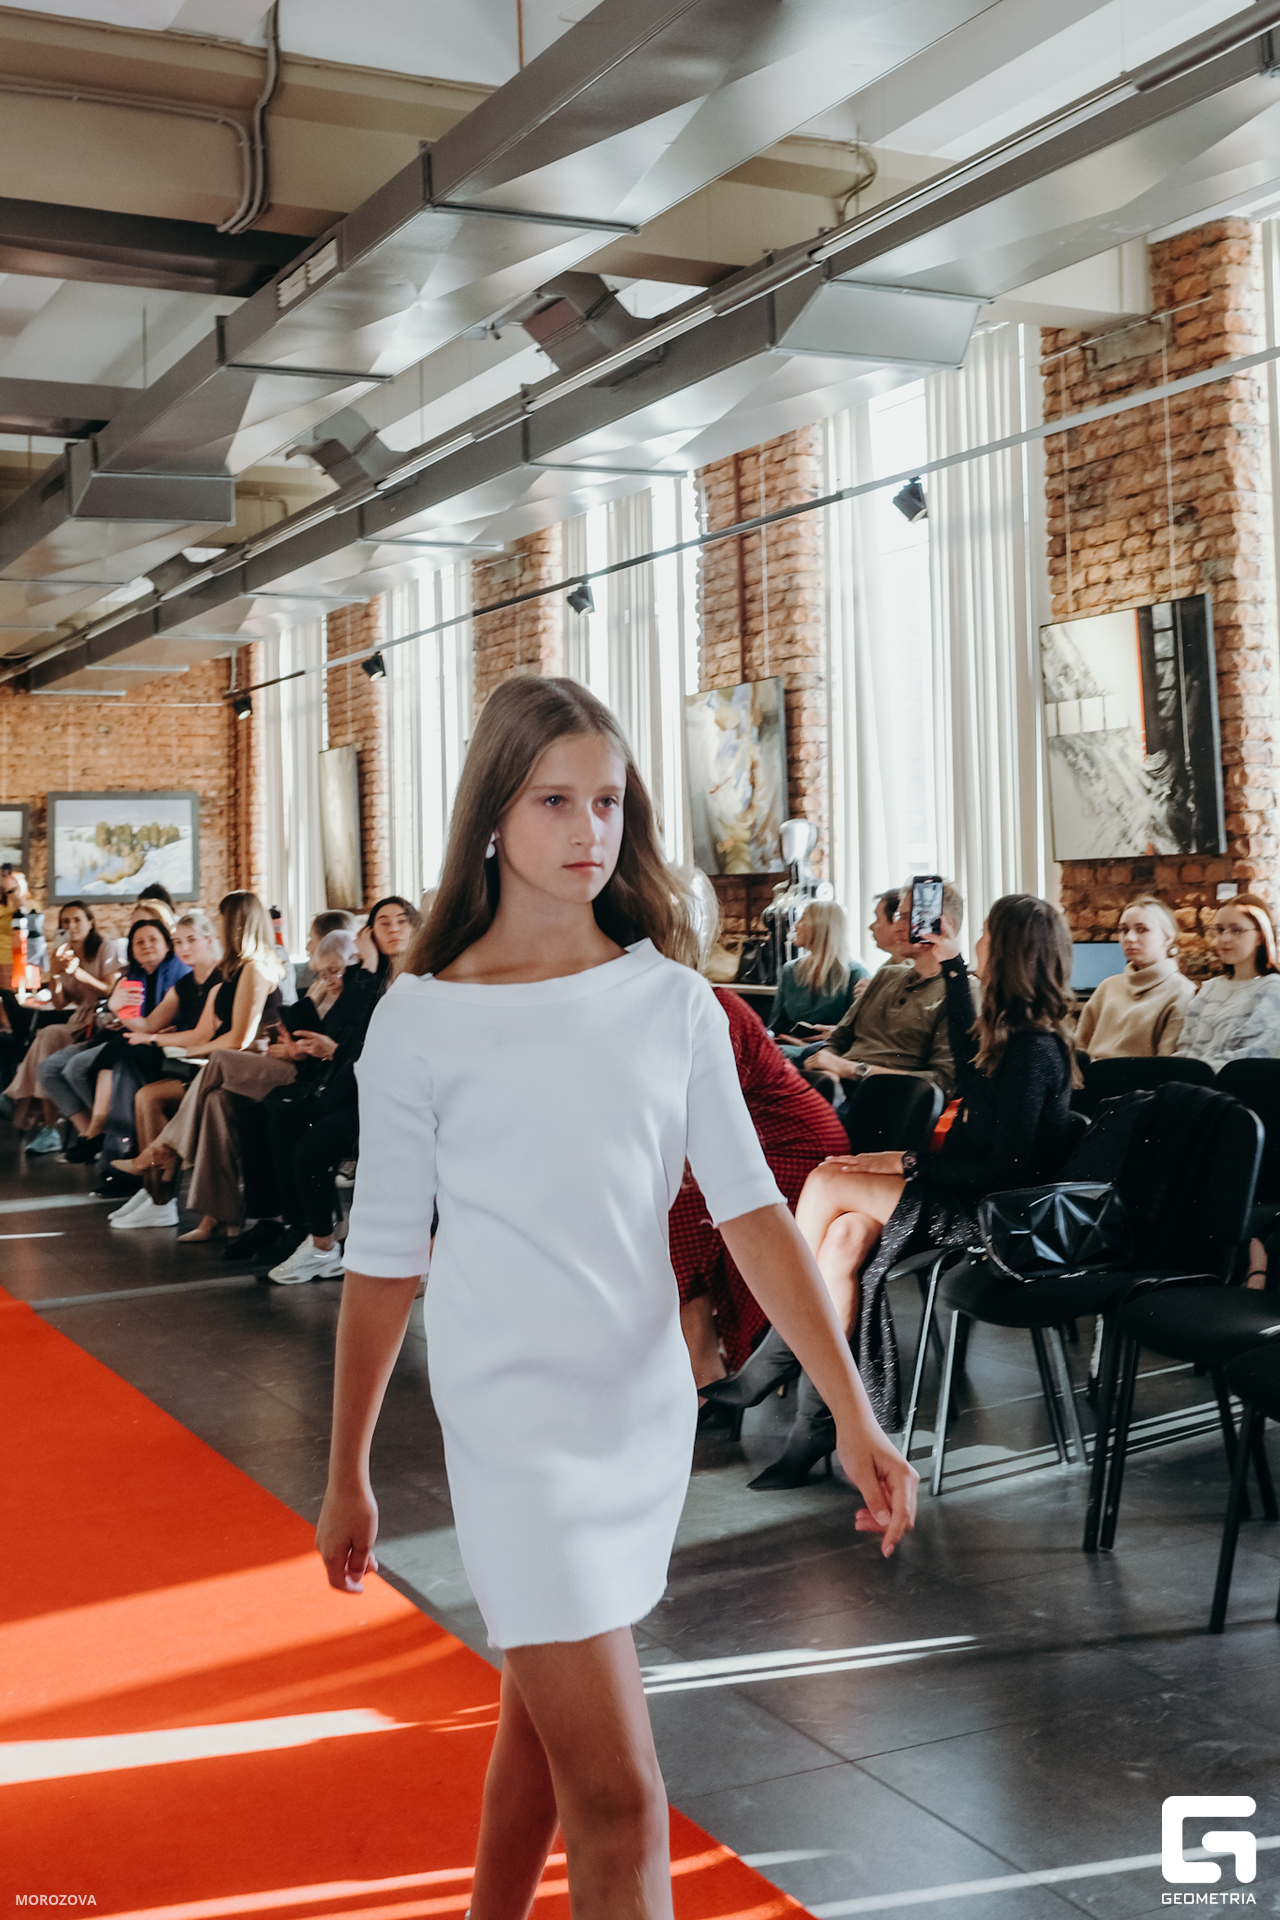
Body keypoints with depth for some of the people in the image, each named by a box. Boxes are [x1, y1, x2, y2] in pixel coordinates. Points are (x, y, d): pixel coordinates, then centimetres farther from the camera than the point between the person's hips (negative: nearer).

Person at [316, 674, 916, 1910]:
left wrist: (853, 1417, -10)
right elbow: (384, 1258, -1)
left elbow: (749, 1212, -3)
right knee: (620, 1803, -6)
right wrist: (347, 1474, 6)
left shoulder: (673, 1000, 1)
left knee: (545, 1715, 21)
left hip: (649, 1405, 4)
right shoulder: (421, 1022, -7)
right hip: (516, 1422, -4)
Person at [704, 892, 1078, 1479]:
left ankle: (774, 1360, -4)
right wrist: (952, 966, 35)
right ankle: (816, 1420, -13)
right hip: (971, 1193, 9)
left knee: (826, 1184, -15)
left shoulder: (1033, 1050, -19)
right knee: (844, 1237, -13)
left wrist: (908, 1162, -15)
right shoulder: (1016, 1034, 9)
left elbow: (1006, 1169, -22)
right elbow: (970, 1057, 33)